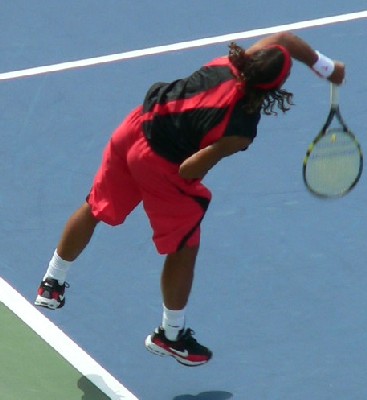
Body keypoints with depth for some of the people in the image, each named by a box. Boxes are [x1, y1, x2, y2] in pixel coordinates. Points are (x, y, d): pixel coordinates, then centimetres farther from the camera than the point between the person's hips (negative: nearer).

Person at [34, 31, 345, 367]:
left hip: (138, 123, 7)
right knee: (184, 250, 16)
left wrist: (326, 67, 6)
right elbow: (189, 171, -24)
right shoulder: (241, 131, -28)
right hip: (162, 165, -7)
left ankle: (52, 284, 47)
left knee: (95, 209, 28)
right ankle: (171, 335, 35)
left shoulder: (233, 63, -14)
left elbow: (285, 38, 4)